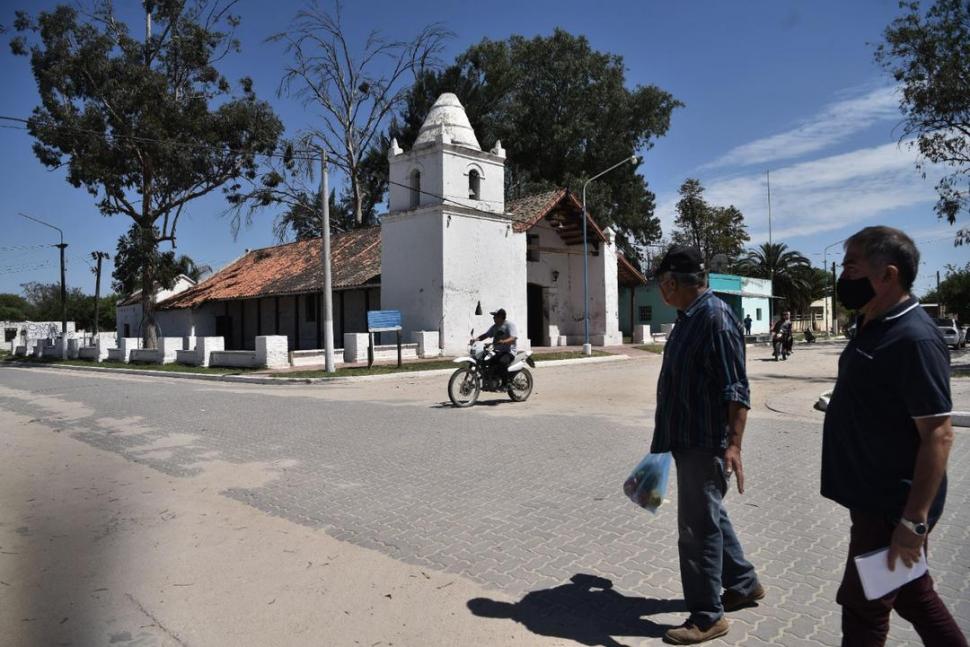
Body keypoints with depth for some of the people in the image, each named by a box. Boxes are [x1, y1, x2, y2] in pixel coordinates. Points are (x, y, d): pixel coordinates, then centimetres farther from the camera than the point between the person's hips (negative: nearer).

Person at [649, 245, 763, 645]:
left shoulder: (716, 317, -18)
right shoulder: (688, 318, 12)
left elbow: (736, 389, -21)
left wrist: (734, 444, -26)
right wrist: (668, 435, 25)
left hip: (706, 443, -10)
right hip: (688, 439, 10)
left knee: (698, 526, 1)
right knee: (710, 517, 22)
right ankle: (743, 584, 40)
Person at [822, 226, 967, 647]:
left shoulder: (913, 339, -22)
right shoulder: (873, 326, 7)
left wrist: (914, 520, -24)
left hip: (893, 506, -9)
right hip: (876, 498, 9)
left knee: (863, 609, 6)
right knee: (913, 596, 23)